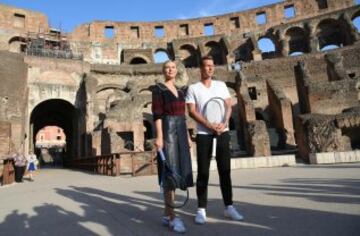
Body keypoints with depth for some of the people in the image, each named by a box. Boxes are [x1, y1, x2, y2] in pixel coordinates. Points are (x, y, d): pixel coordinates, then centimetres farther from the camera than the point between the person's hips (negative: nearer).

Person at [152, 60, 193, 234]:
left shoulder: (180, 92, 21)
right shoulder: (158, 88, 0)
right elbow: (157, 113, -10)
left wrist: (188, 137, 15)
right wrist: (159, 136, -19)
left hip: (180, 132, 7)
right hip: (167, 131, -7)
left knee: (176, 172, 5)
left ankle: (166, 214, 13)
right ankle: (172, 216, -6)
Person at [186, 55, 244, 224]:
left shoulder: (221, 85, 13)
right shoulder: (193, 88, 4)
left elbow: (228, 107, 7)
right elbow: (192, 111, -5)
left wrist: (224, 123, -11)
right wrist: (209, 125, -16)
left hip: (223, 133, 3)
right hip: (203, 134, -2)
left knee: (225, 171, 6)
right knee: (203, 172, 0)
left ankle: (229, 207, 16)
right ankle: (201, 210, 8)